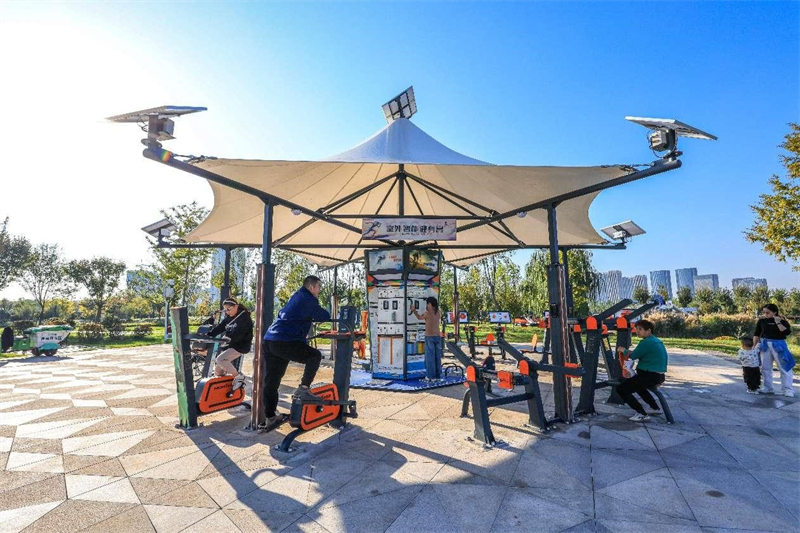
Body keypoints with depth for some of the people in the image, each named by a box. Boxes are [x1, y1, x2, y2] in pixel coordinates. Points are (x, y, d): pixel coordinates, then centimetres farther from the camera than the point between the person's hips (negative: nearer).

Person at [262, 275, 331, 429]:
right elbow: (325, 316, 1)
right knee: (315, 355, 4)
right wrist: (322, 314, 22)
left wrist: (312, 316, 21)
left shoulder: (296, 296, 23)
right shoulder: (308, 299, -3)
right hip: (285, 343, -9)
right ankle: (303, 389, 3)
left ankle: (270, 417, 20)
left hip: (269, 341, 9)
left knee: (271, 380, 13)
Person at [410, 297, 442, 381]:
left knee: (430, 357, 0)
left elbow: (419, 317, 5)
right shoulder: (438, 313, 6)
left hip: (429, 337, -6)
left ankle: (431, 376, 2)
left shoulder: (427, 313, -11)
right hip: (437, 336, 6)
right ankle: (438, 375, 15)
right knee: (437, 357, 10)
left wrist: (414, 310, 18)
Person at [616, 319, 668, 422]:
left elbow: (633, 356, -9)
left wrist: (624, 350, 7)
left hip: (650, 376, -10)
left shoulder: (646, 342, -19)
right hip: (659, 375, 10)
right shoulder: (657, 341, 12)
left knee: (621, 388, -10)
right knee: (637, 385, 37)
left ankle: (642, 414, -11)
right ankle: (655, 408, 41)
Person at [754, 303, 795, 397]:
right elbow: (756, 334, 6)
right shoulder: (761, 321, -1)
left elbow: (787, 332, -20)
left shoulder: (782, 321, -7)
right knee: (765, 367, 8)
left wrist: (778, 323, -23)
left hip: (778, 345, -3)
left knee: (784, 367, 0)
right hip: (765, 345, 3)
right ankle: (768, 388, 18)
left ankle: (787, 389, 9)